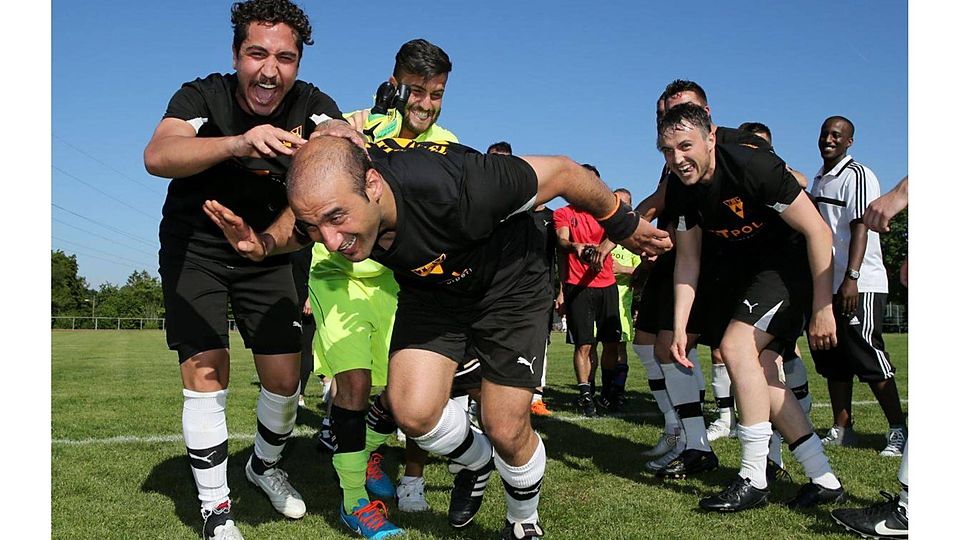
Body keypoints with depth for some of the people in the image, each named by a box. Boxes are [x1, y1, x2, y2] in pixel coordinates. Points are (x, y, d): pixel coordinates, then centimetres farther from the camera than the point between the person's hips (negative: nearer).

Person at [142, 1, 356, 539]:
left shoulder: (310, 105, -12)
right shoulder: (203, 96, -20)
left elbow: (342, 137, -34)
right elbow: (157, 156, -40)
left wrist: (336, 135, -59)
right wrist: (239, 142, -58)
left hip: (269, 254, 3)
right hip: (195, 248, -2)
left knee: (285, 378, 0)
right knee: (206, 375, -12)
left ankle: (266, 465, 32)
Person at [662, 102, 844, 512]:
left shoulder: (754, 167, -28)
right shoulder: (681, 191, -7)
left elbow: (817, 230, -22)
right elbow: (687, 260, 1)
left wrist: (822, 309, -22)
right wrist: (679, 328, -6)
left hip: (792, 261, -8)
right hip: (745, 270, 8)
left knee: (736, 345, -22)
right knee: (760, 369, 3)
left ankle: (753, 480, -10)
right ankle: (824, 480, 14)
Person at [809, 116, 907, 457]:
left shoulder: (857, 175, -7)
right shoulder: (819, 180, 17)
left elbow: (860, 228, -17)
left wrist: (851, 277, -25)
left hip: (859, 285, -8)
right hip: (828, 284, 8)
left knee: (867, 356, -6)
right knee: (832, 360, 8)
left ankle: (898, 430, 5)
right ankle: (841, 429, 16)